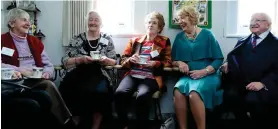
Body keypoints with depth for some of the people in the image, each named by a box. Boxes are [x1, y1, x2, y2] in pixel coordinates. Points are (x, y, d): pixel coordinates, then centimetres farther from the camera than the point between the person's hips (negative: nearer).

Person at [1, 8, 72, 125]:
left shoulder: (35, 41, 20)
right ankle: (67, 122, -29)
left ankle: (64, 122, -27)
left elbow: (48, 65, 17)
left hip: (37, 80, 5)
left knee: (49, 85, -32)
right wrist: (20, 70, -17)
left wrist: (46, 72, -6)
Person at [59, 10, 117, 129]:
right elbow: (65, 60, 5)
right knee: (66, 90, -32)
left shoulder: (107, 39, 13)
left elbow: (114, 62, 12)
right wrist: (81, 59, -12)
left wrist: (105, 60, -10)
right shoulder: (77, 39, 10)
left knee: (100, 91, -34)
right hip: (78, 74, 1)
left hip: (99, 75, 0)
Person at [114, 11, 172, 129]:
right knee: (119, 93, -30)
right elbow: (123, 60, 18)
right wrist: (131, 59, -5)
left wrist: (155, 63, -10)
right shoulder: (135, 40, 21)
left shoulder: (164, 41, 15)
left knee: (142, 97, -36)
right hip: (132, 75, 3)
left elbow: (168, 62, 9)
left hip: (151, 77, -2)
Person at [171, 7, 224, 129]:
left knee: (194, 94, -33)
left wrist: (204, 71, -14)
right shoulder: (179, 37, 12)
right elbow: (173, 60, 15)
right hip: (187, 76, 3)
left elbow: (219, 59, -1)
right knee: (178, 92, -30)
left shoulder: (206, 34, 2)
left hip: (207, 75, -3)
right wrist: (179, 63, -8)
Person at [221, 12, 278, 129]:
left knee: (253, 100, -32)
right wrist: (228, 64, -6)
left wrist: (263, 83, -20)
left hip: (265, 85, -4)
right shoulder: (242, 42, 22)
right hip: (241, 83, 4)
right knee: (230, 95, -25)